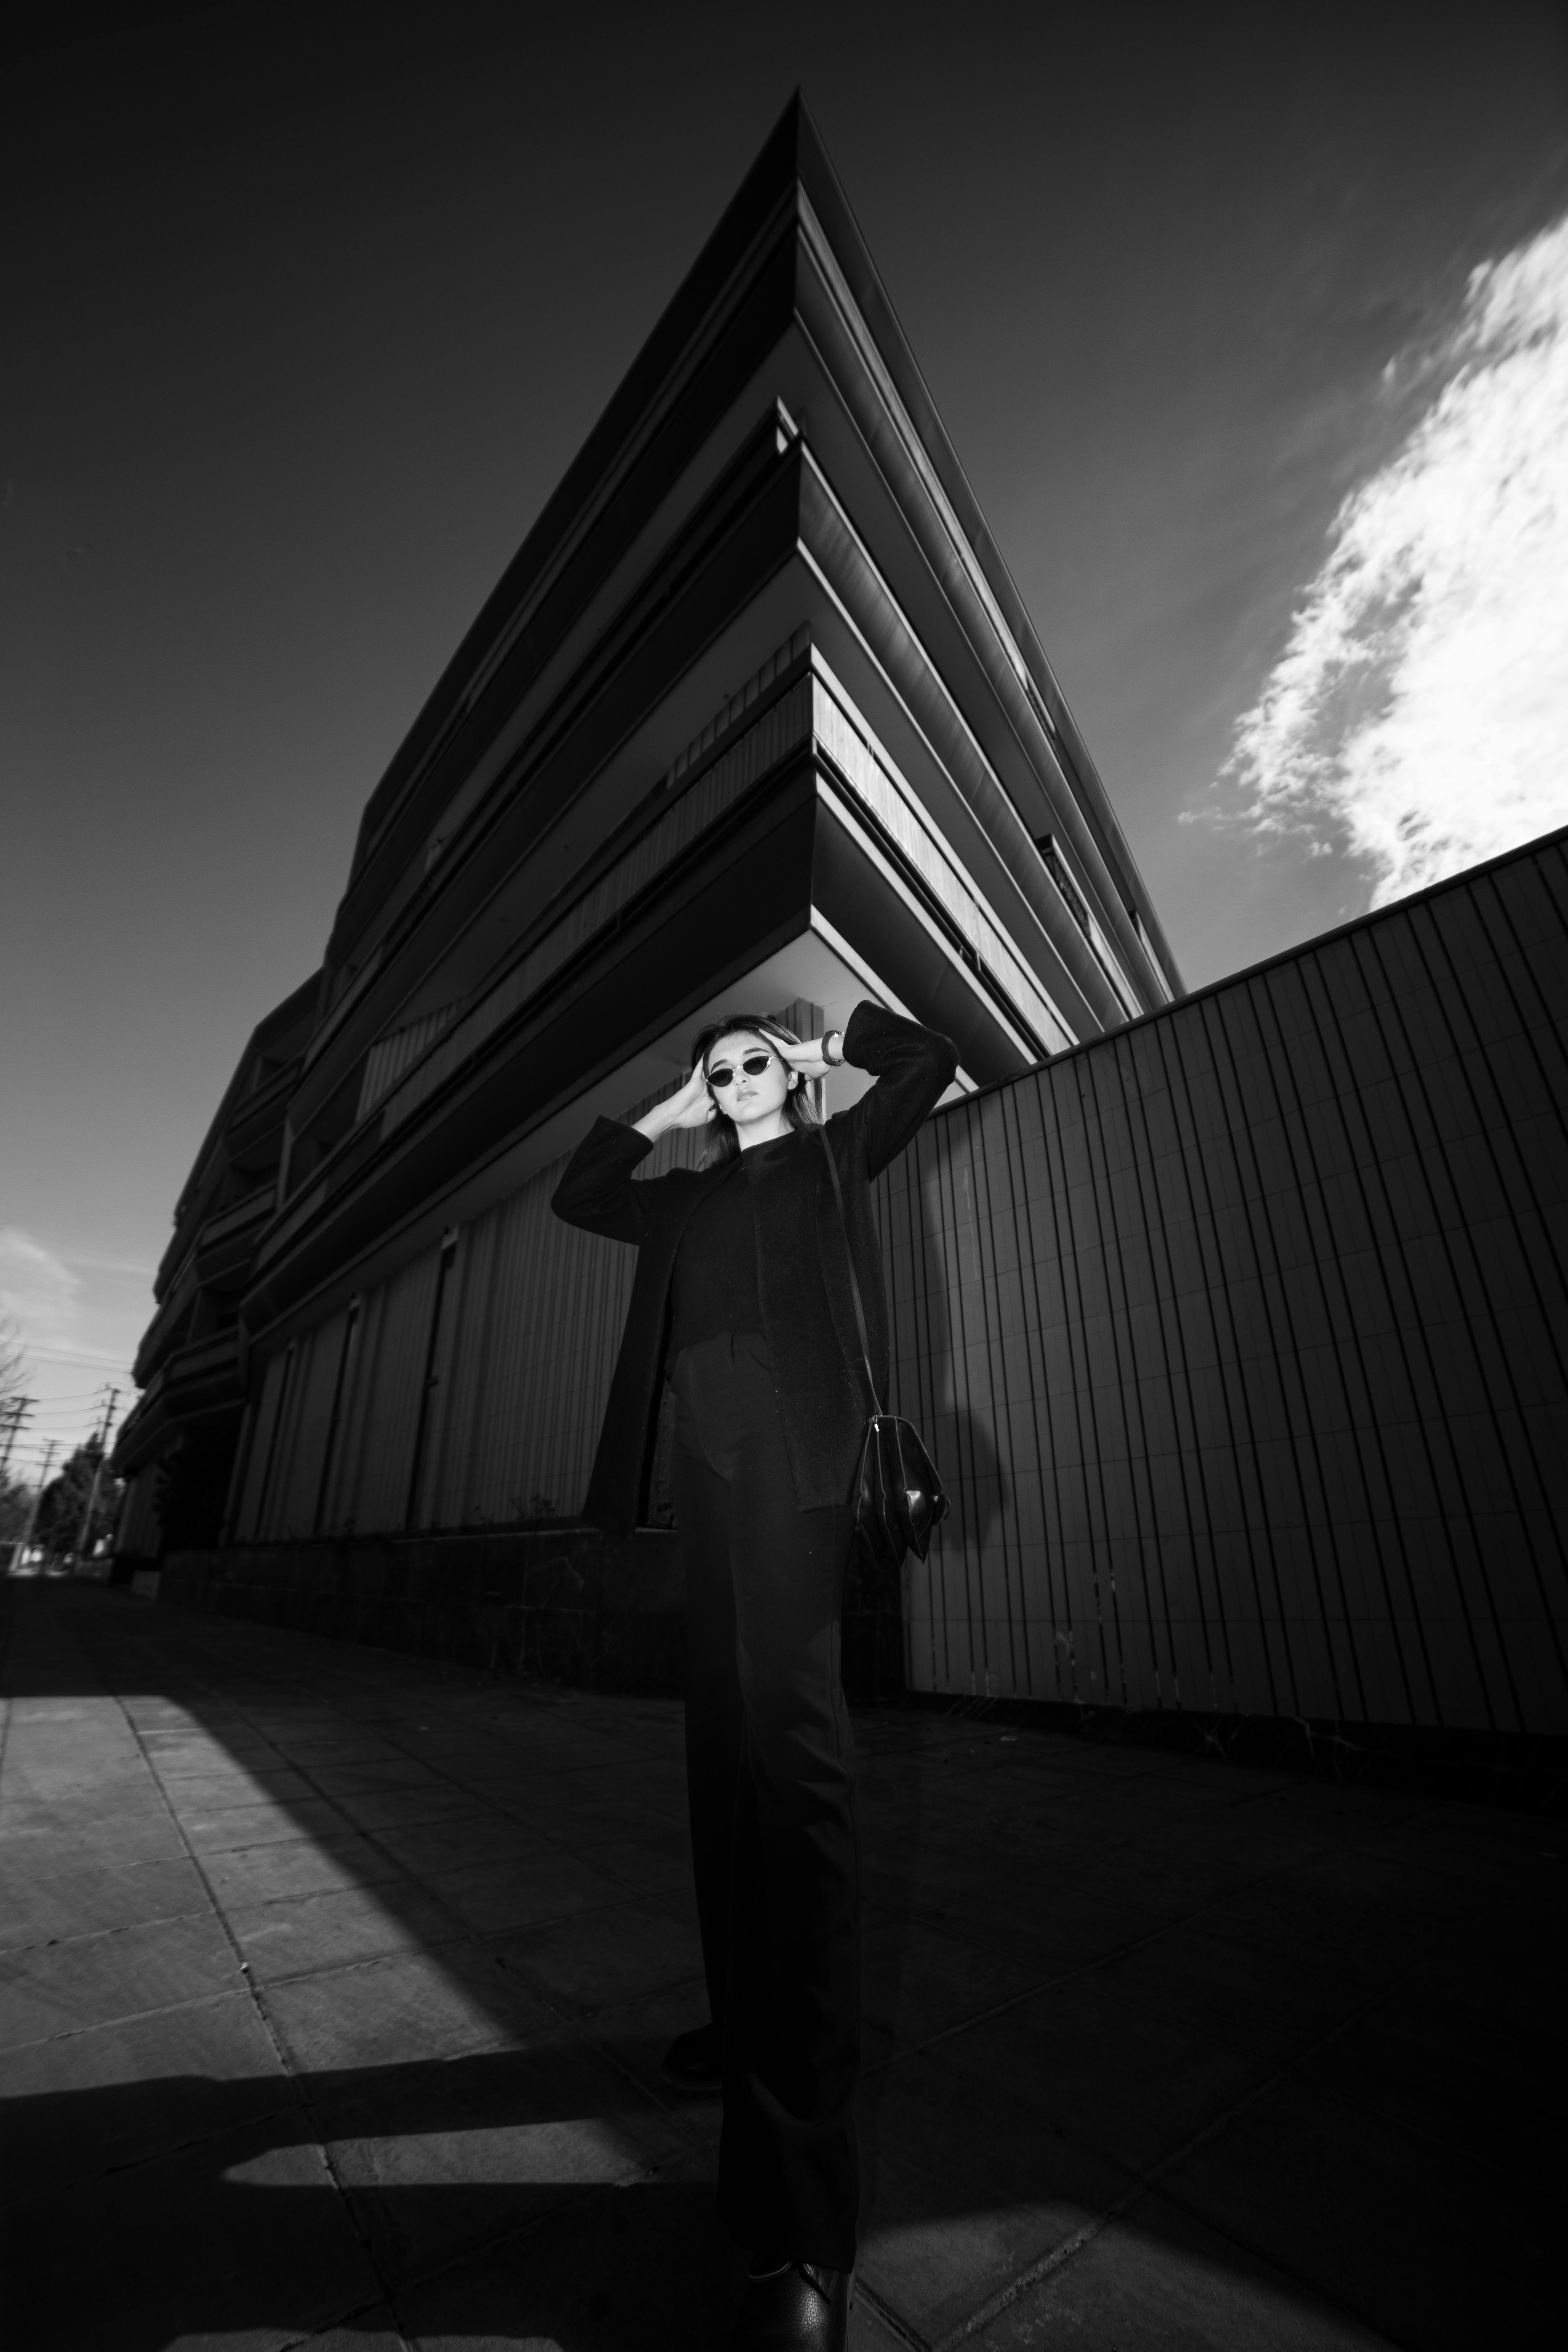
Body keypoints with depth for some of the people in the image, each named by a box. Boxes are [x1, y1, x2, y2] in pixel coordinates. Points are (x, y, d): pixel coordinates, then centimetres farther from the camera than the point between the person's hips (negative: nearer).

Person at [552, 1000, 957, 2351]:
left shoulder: (833, 1156, 16)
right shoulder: (688, 1197, 28)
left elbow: (931, 1059, 14)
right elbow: (575, 1196, 32)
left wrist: (829, 1044, 25)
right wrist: (665, 1115, 28)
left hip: (793, 1433, -7)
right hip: (711, 1443, 7)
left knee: (786, 1740, -15)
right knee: (730, 1739, 10)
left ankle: (804, 2214, -10)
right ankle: (749, 2021, 25)